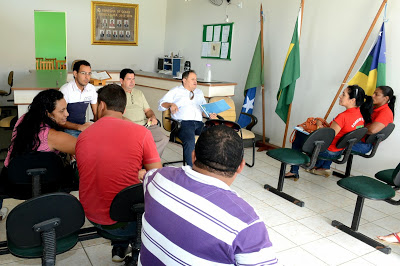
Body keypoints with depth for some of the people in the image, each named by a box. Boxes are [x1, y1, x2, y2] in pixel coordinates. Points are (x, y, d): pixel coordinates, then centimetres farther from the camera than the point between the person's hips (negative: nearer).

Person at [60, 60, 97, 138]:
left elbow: (96, 114, 10)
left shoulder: (91, 89, 3)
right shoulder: (65, 90, -13)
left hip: (83, 126, 5)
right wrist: (79, 127, -30)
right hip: (68, 129, -5)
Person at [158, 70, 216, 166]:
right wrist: (170, 104, -9)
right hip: (183, 122, -4)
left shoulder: (199, 92, 33)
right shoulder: (176, 91, 19)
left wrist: (210, 114, 7)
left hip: (199, 123, 4)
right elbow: (161, 104, 13)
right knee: (189, 140, -37)